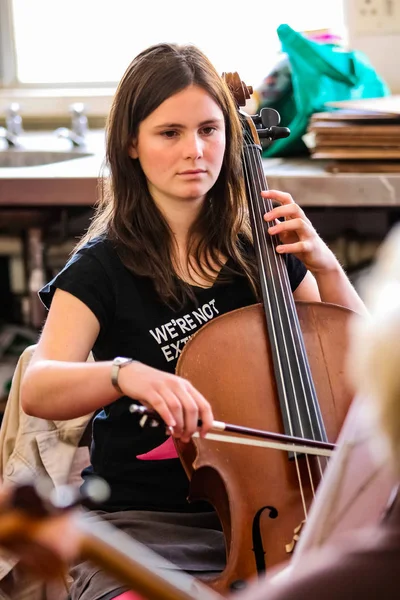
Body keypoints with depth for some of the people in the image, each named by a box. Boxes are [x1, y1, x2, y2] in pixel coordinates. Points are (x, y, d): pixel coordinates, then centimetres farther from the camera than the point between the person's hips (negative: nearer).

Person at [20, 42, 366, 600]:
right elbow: (37, 388, -19)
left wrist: (325, 266, -2)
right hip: (145, 520, -3)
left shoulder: (259, 252, 8)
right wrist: (126, 373, -38)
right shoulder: (105, 267, -3)